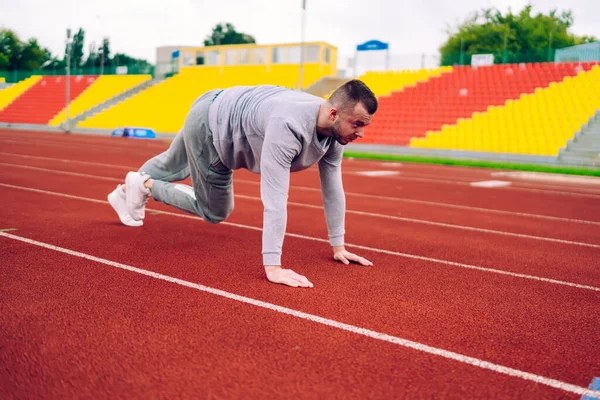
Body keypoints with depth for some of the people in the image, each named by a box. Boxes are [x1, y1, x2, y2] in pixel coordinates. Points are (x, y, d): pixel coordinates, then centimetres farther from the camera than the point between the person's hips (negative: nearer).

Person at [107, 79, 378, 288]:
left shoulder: (335, 129, -17)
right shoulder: (288, 124, -43)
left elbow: (332, 188, -9)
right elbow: (275, 197, -46)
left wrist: (338, 246, -6)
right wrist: (272, 266, -46)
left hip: (223, 112, 8)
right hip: (208, 123, -8)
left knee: (173, 167, 31)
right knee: (215, 212, 6)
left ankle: (125, 193, 60)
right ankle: (144, 185, 23)